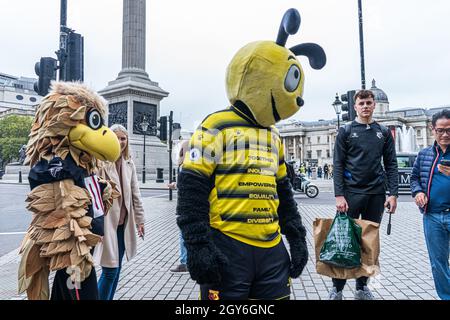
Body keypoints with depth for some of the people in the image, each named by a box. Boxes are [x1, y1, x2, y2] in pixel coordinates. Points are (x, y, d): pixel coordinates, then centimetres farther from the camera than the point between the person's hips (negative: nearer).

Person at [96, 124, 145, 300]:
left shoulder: (129, 164, 8)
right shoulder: (100, 162, -13)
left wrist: (139, 220, 13)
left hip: (123, 223, 7)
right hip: (106, 221, -6)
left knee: (116, 269, 16)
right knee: (109, 271, -3)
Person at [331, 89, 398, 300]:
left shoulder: (384, 132, 11)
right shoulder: (345, 131, 3)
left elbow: (391, 165, 9)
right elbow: (338, 165, -3)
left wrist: (393, 194, -2)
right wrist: (339, 195, -12)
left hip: (376, 195, 3)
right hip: (352, 193, -3)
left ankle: (362, 287, 22)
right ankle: (337, 288, 10)